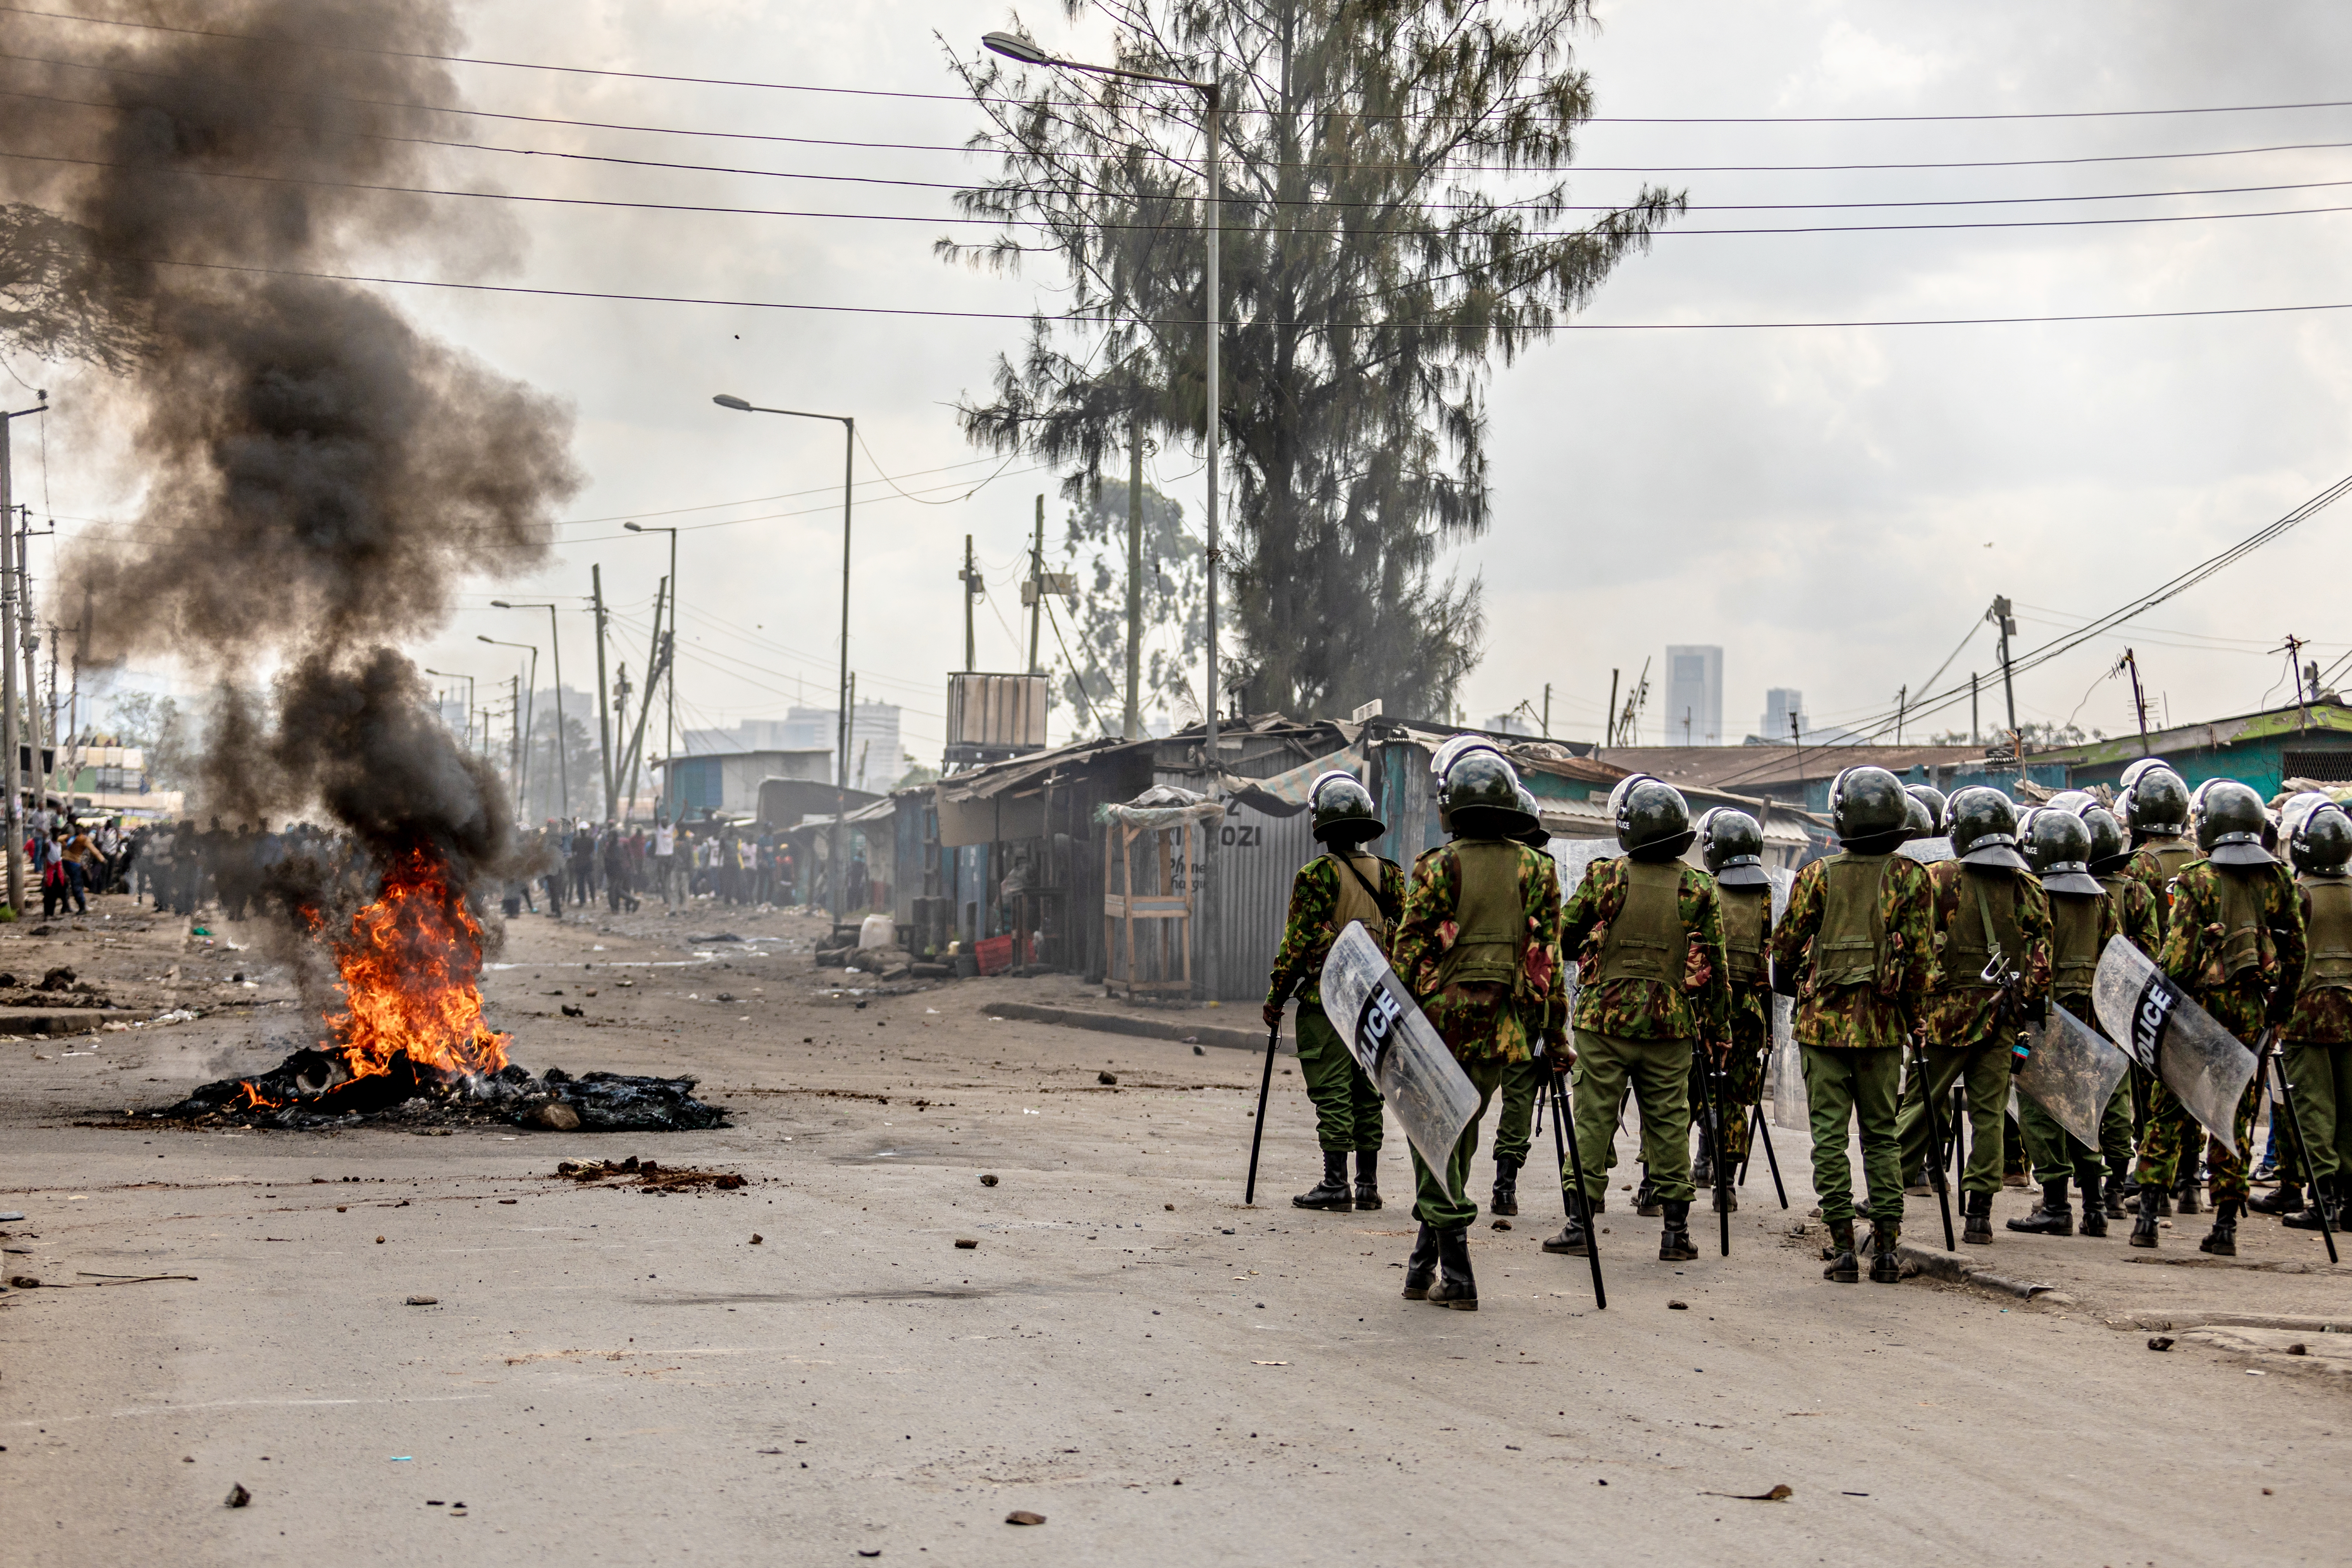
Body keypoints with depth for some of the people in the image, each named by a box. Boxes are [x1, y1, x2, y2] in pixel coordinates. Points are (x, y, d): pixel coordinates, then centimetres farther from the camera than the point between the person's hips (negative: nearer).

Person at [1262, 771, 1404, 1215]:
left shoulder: (1317, 875, -9)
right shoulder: (1388, 874, 8)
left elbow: (1298, 943, -10)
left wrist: (1275, 999, -2)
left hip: (1327, 1000, -5)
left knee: (1331, 1092, -3)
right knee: (1367, 1094, 10)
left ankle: (1335, 1184, -5)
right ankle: (1368, 1185, 12)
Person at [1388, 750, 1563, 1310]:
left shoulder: (1438, 868, -5)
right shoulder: (1538, 870, 5)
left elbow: (1409, 953, -7)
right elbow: (1549, 956, 6)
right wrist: (1554, 1031, 11)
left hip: (1442, 1022, -4)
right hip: (1504, 1029, 4)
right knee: (1456, 1144, 16)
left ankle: (1456, 1275, -2)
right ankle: (1424, 1267, 21)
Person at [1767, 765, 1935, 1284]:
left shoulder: (1819, 875, -2)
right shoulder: (1911, 878, 0)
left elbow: (1785, 945, 2)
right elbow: (1922, 955, -1)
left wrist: (1788, 986, 23)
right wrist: (1910, 1016, 11)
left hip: (1823, 1020, -1)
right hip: (1882, 1025, 1)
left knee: (1829, 1134, 3)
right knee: (1882, 1135, 11)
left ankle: (1843, 1247, -1)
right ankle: (1886, 1248, 7)